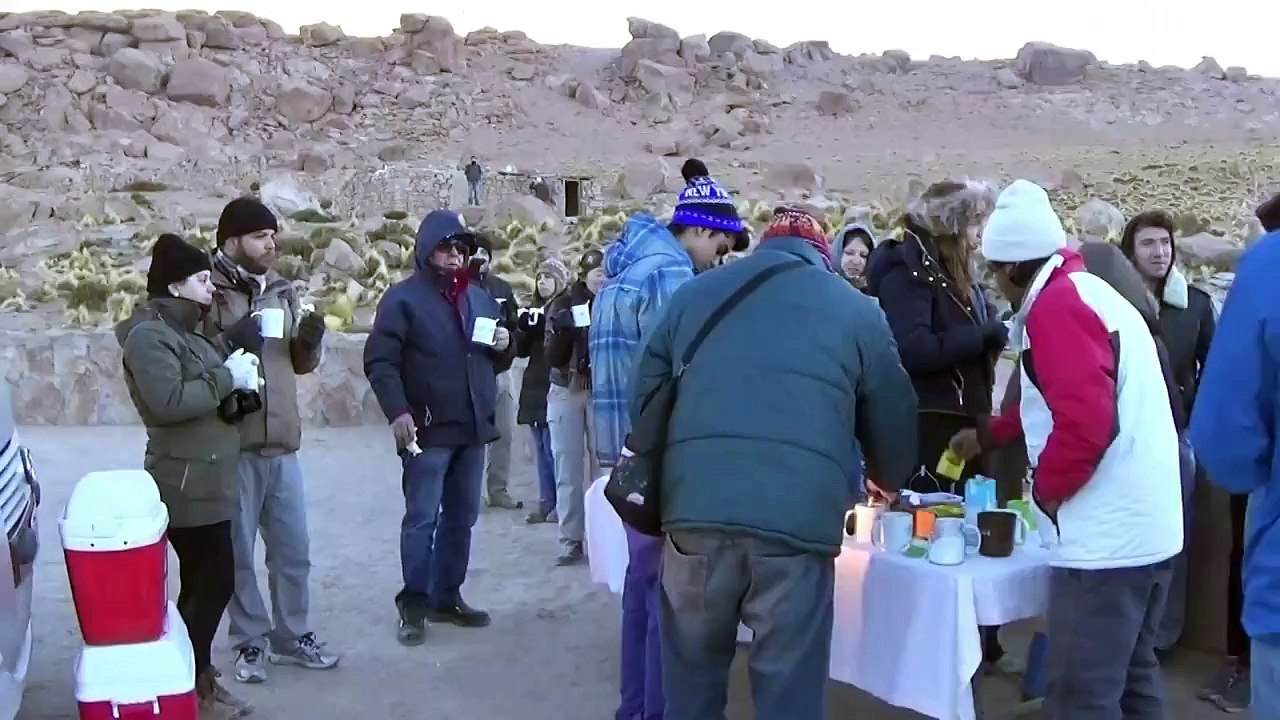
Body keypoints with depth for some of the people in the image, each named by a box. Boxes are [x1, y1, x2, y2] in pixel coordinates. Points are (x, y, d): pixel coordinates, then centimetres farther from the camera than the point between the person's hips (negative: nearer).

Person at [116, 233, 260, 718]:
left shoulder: (183, 331, 18)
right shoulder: (149, 334, -12)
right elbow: (168, 402, -25)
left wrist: (239, 385, 5)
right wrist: (226, 377, -16)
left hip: (203, 481, 9)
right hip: (188, 485, -9)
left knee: (201, 584, 12)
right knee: (215, 582, -6)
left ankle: (195, 680, 20)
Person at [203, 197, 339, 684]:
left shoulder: (281, 289, 13)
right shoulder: (208, 291, -6)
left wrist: (310, 340, -2)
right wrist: (229, 342, -22)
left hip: (282, 442, 6)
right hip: (231, 445, -6)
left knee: (293, 550, 14)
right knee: (237, 552, 6)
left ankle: (291, 636, 28)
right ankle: (250, 642, 20)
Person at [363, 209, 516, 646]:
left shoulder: (481, 298, 16)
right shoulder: (403, 297, -5)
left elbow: (499, 359, 25)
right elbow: (379, 361, -13)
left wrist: (505, 346, 1)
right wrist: (397, 411, -26)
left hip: (473, 427, 7)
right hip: (428, 429, -6)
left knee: (462, 517, 12)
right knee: (422, 519, -3)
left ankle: (447, 597, 24)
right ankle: (413, 604, 6)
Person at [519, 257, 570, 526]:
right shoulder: (533, 311, 16)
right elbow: (523, 350, 13)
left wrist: (541, 325, -20)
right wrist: (523, 328, -5)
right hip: (535, 387, 7)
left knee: (553, 448, -6)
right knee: (541, 449, 10)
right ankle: (546, 503, 15)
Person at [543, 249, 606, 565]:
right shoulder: (562, 305, 0)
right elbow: (552, 357, -6)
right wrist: (562, 331, -22)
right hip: (566, 393, 0)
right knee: (568, 471, 0)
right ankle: (571, 542, 5)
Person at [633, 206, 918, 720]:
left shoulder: (692, 294, 20)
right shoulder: (857, 310, 16)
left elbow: (644, 398, 22)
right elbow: (893, 419, 20)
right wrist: (889, 484, 42)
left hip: (695, 509, 2)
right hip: (798, 517, -2)